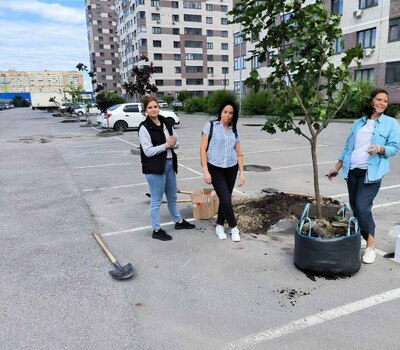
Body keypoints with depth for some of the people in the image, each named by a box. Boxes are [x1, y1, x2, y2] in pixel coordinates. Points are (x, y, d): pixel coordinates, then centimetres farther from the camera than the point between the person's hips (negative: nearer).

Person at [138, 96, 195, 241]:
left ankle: (179, 222, 40)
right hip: (154, 168, -7)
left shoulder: (167, 123, 6)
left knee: (172, 197, 22)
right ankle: (156, 230, 18)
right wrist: (166, 145, -18)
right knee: (156, 200, 4)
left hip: (170, 164, 7)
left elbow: (176, 143, 9)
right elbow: (148, 151, -19)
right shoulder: (144, 127, -13)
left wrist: (173, 143, -13)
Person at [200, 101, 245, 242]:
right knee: (225, 199, -6)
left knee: (225, 198, 9)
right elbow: (203, 149, -8)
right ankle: (234, 228, 13)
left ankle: (219, 226, 27)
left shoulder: (234, 131, 8)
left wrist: (241, 172, 4)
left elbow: (239, 153, 11)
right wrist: (205, 171, -14)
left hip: (231, 169, 4)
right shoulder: (210, 126, -4)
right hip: (215, 169, -4)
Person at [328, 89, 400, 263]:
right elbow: (348, 148, 18)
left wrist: (379, 149, -24)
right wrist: (336, 168, 15)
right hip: (352, 171, 5)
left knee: (362, 207, -14)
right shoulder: (358, 123, 16)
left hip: (371, 173, -5)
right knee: (355, 208, 9)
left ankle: (371, 246, 0)